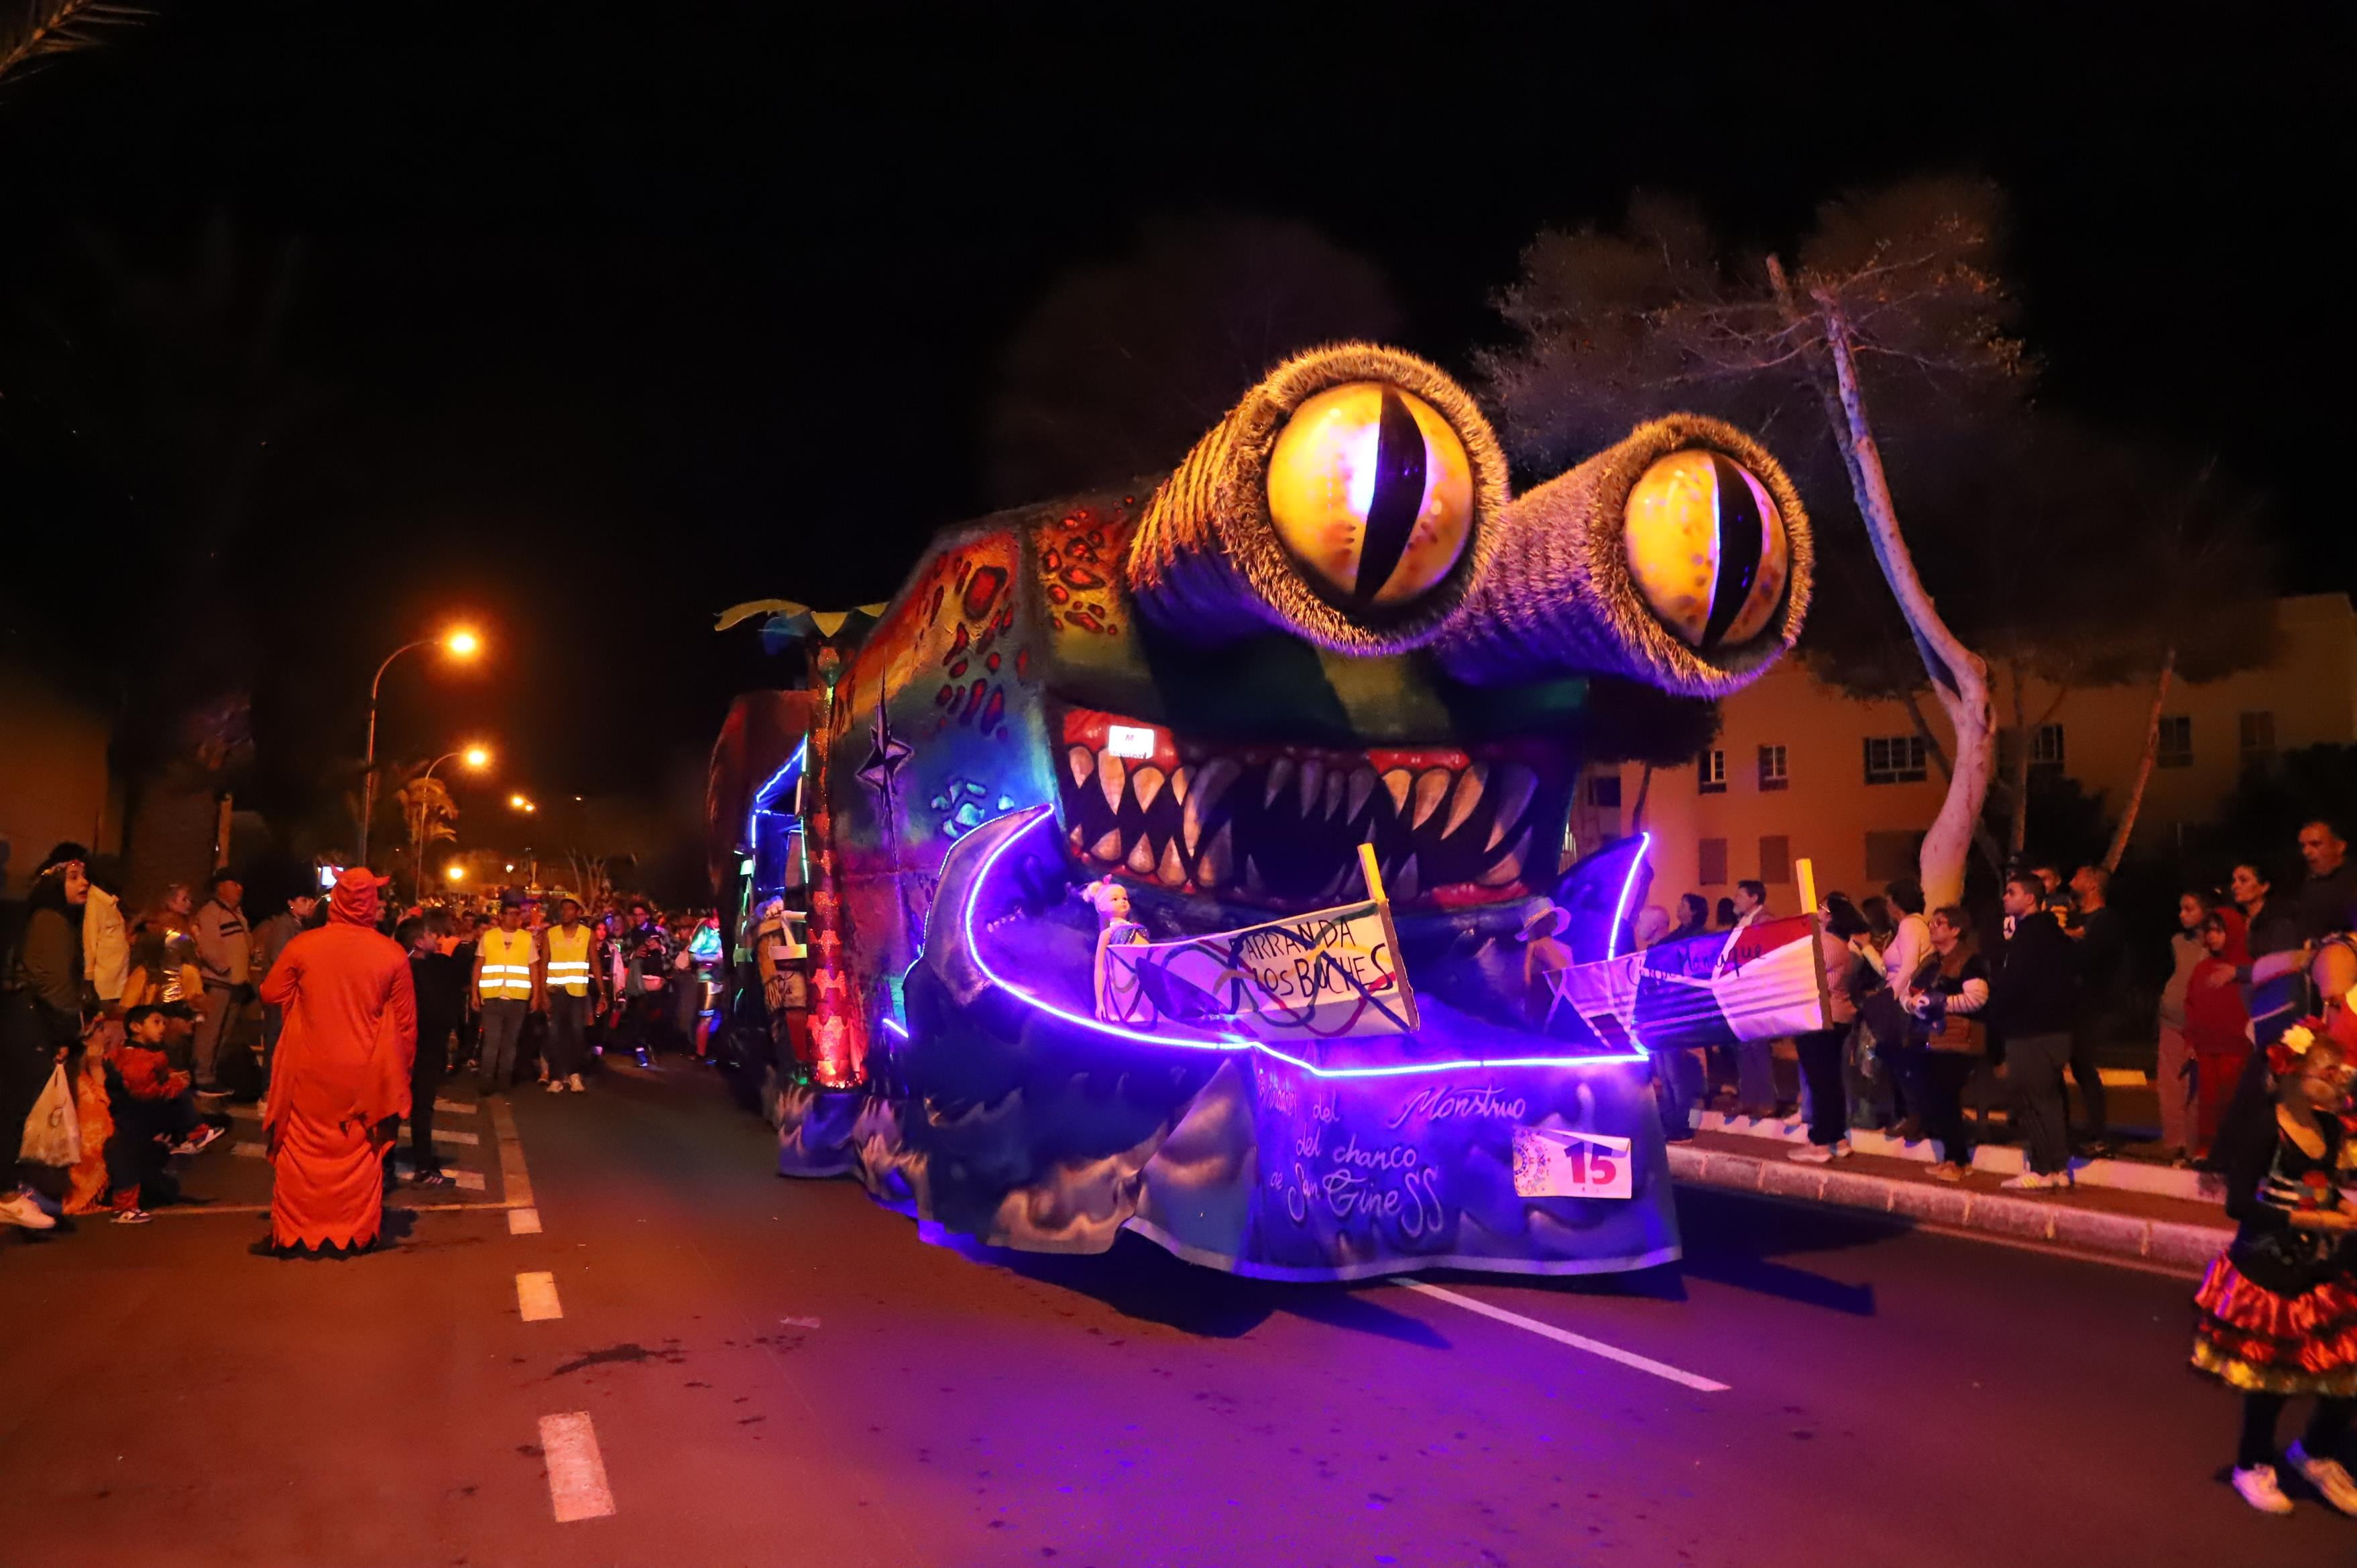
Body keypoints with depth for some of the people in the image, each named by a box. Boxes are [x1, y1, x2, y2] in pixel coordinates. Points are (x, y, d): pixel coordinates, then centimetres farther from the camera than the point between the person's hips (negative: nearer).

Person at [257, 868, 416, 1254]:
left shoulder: (303, 946, -10)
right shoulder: (392, 955, -11)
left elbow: (271, 993, 6)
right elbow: (405, 1023, -4)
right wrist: (400, 1070, 11)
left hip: (309, 1069, 0)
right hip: (363, 1073, 0)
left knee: (304, 1150, 14)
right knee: (359, 1153, 13)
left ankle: (295, 1232, 21)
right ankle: (356, 1232, 19)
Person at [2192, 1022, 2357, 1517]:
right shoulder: (2265, 1128, -19)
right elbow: (2239, 1203, -22)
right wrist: (2308, 1220, -24)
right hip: (2268, 1272, -6)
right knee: (2271, 1375, 8)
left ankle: (2315, 1453, 36)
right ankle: (2253, 1467, 33)